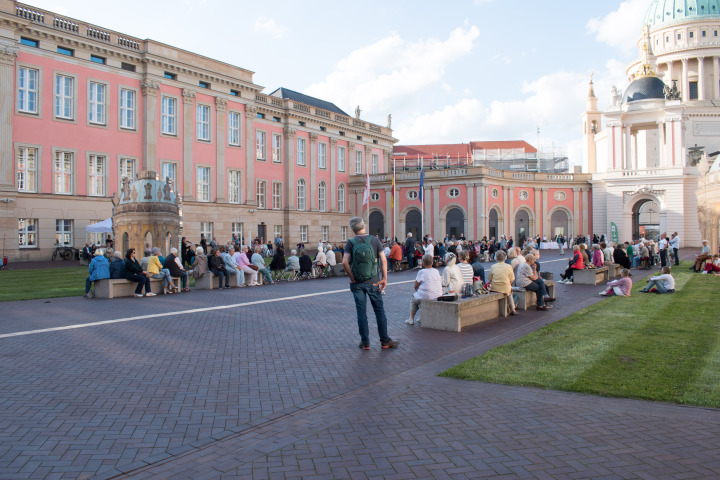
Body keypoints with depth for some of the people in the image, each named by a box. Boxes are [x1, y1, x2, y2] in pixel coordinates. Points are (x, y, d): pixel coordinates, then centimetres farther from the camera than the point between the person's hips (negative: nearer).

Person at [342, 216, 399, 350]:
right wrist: (384, 278, -2)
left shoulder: (351, 243, -4)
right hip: (373, 282, 0)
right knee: (379, 310, 9)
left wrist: (352, 277, -5)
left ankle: (365, 342, 12)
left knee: (361, 313, 6)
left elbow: (345, 262, -15)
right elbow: (384, 260, -7)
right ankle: (385, 341, 12)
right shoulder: (374, 240, -1)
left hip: (357, 283, 0)